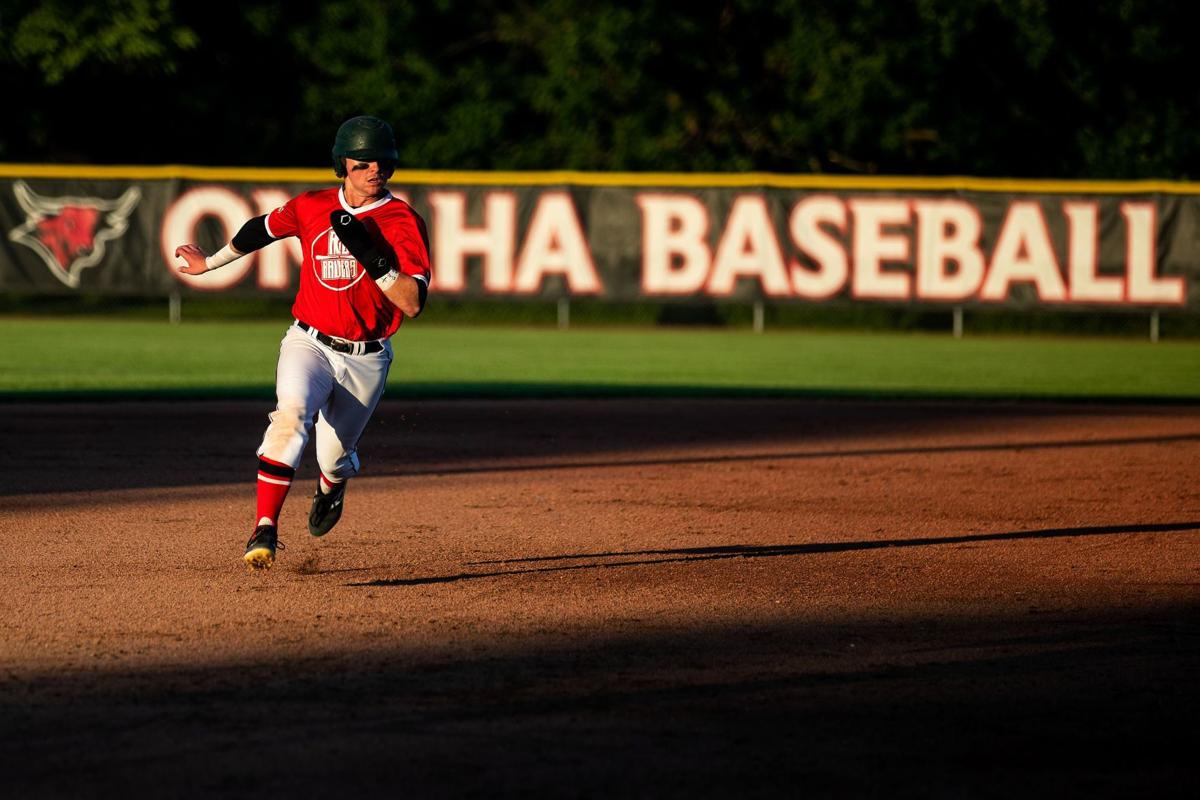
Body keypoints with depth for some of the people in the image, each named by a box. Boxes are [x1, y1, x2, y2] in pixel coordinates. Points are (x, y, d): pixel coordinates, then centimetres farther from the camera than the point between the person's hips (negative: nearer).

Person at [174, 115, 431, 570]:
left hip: (365, 359, -1)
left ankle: (331, 487, 49)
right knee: (291, 416, -29)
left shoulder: (403, 222, -9)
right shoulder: (311, 208, 0)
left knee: (333, 458, 8)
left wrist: (371, 256, -28)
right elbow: (263, 229, 21)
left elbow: (412, 304, -18)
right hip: (308, 344, 1)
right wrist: (212, 263, 33)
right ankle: (265, 529, -31)